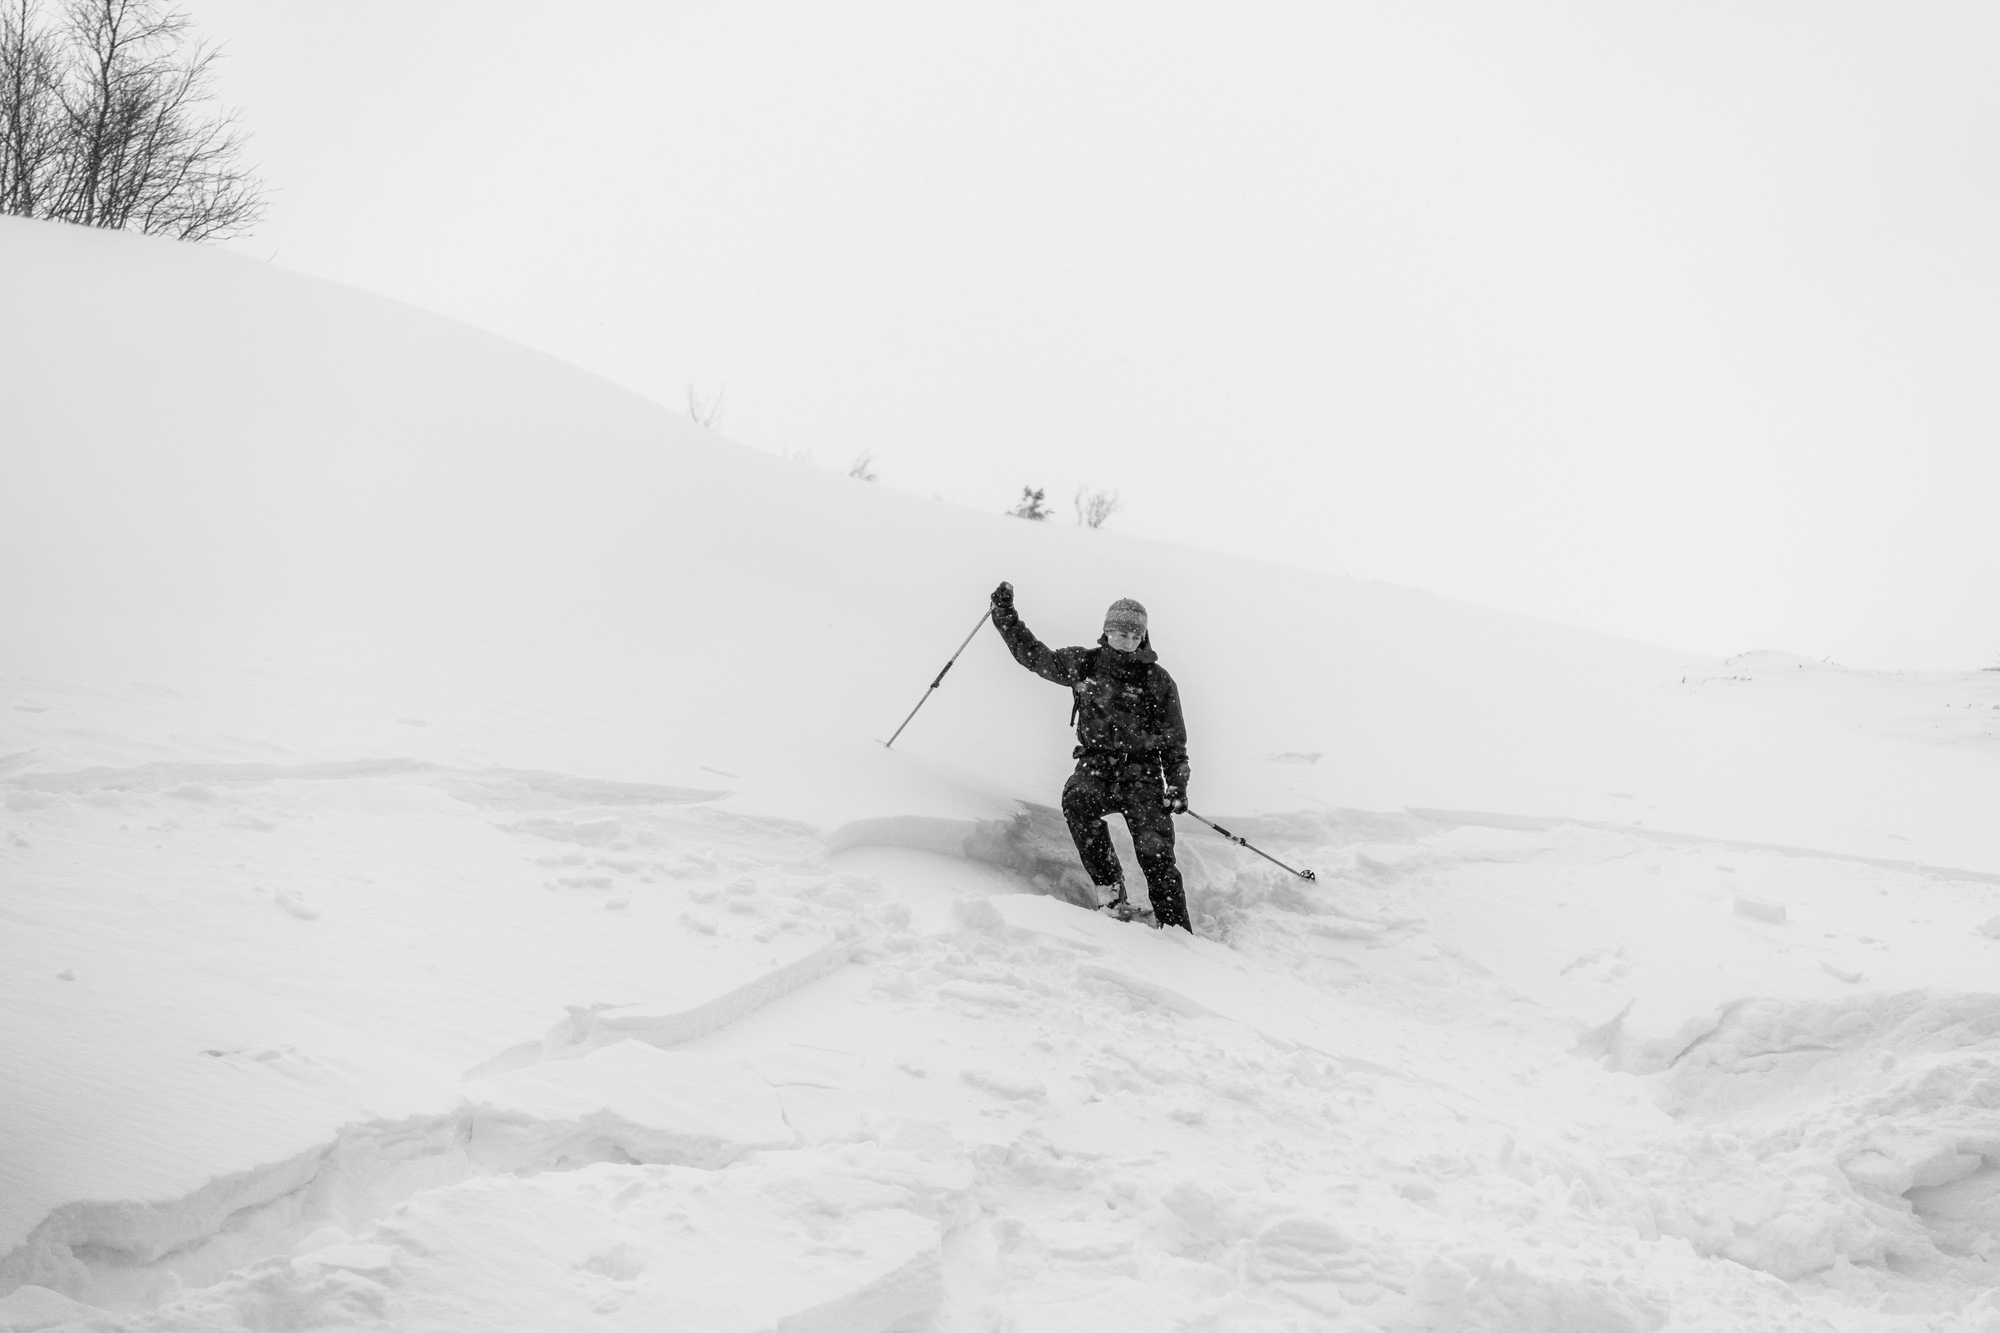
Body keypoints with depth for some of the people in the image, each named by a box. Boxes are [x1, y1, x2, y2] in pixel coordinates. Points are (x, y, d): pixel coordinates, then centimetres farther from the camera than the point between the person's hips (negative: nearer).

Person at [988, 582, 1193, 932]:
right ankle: (1112, 895, -29)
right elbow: (1032, 654, 19)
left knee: (1156, 854, -15)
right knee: (1076, 799, -33)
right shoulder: (1083, 663, 9)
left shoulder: (1157, 680, 5)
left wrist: (1177, 784, -1)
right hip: (1096, 763, 1)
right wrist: (1005, 615, 12)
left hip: (1142, 769, -1)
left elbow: (1174, 741, 9)